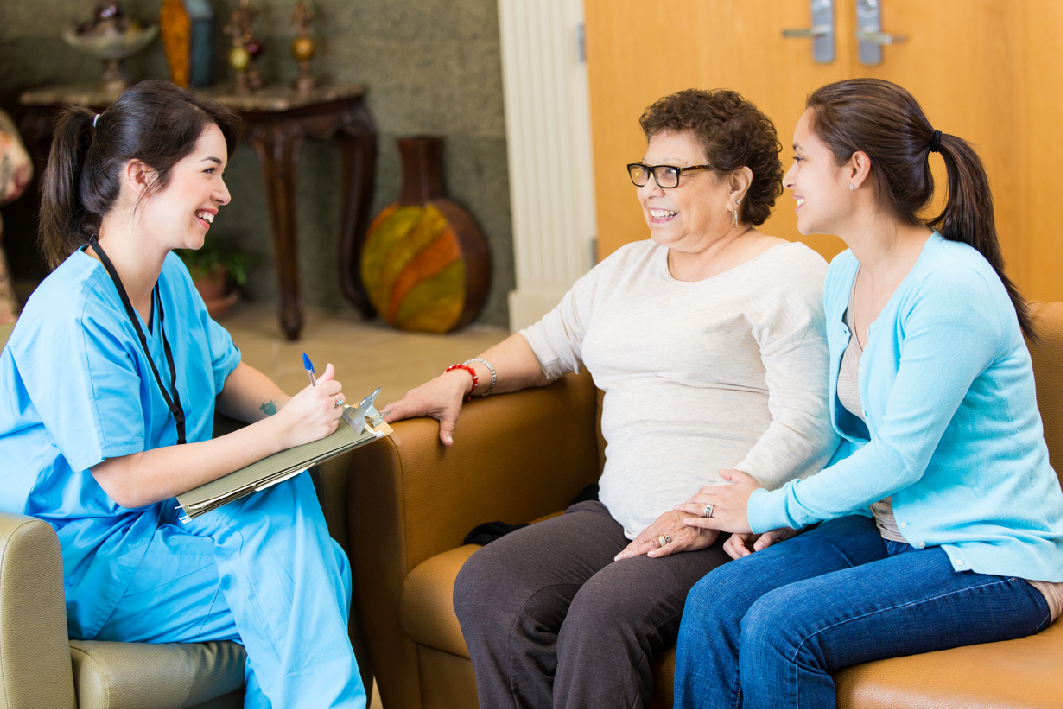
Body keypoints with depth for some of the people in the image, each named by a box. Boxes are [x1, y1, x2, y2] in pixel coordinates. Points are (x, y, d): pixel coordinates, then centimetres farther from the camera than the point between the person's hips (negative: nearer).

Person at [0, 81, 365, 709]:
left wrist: (306, 412, -3)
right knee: (293, 600, -21)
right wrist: (283, 431, -24)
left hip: (162, 519, 8)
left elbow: (224, 371, 21)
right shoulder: (74, 316, -23)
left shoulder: (170, 280, 6)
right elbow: (123, 481, -25)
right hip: (84, 556, -8)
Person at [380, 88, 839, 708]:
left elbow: (808, 426, -11)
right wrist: (464, 377, 13)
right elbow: (549, 343, 32)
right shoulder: (628, 268, 22)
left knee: (603, 614, -33)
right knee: (487, 589, -20)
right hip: (622, 516, 7)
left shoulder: (791, 275, -2)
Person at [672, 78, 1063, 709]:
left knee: (779, 627, -26)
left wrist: (770, 508, -9)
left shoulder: (951, 288, -21)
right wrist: (781, 509, 0)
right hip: (890, 529, 8)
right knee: (712, 604, -14)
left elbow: (900, 456, -20)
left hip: (997, 560, -8)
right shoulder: (845, 276, 8)